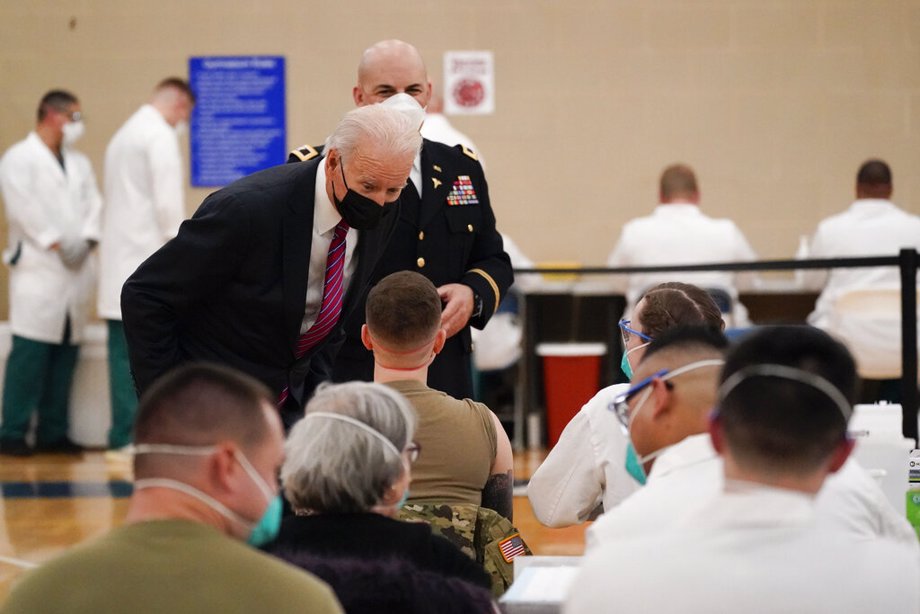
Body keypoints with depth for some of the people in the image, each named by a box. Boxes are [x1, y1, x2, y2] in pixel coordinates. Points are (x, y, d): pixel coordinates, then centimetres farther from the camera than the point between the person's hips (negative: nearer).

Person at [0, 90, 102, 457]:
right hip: (38, 269, -6)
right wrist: (56, 241, -13)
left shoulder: (79, 164, 19)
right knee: (30, 353, -10)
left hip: (76, 271, 6)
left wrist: (85, 240, -5)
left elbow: (93, 202, 11)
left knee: (66, 354, 5)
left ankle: (53, 433, 11)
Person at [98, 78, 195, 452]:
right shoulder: (160, 136, -9)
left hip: (119, 261, 9)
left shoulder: (124, 134, 20)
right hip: (147, 261, -9)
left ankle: (122, 438, 8)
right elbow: (167, 203, -16)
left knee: (124, 355, 7)